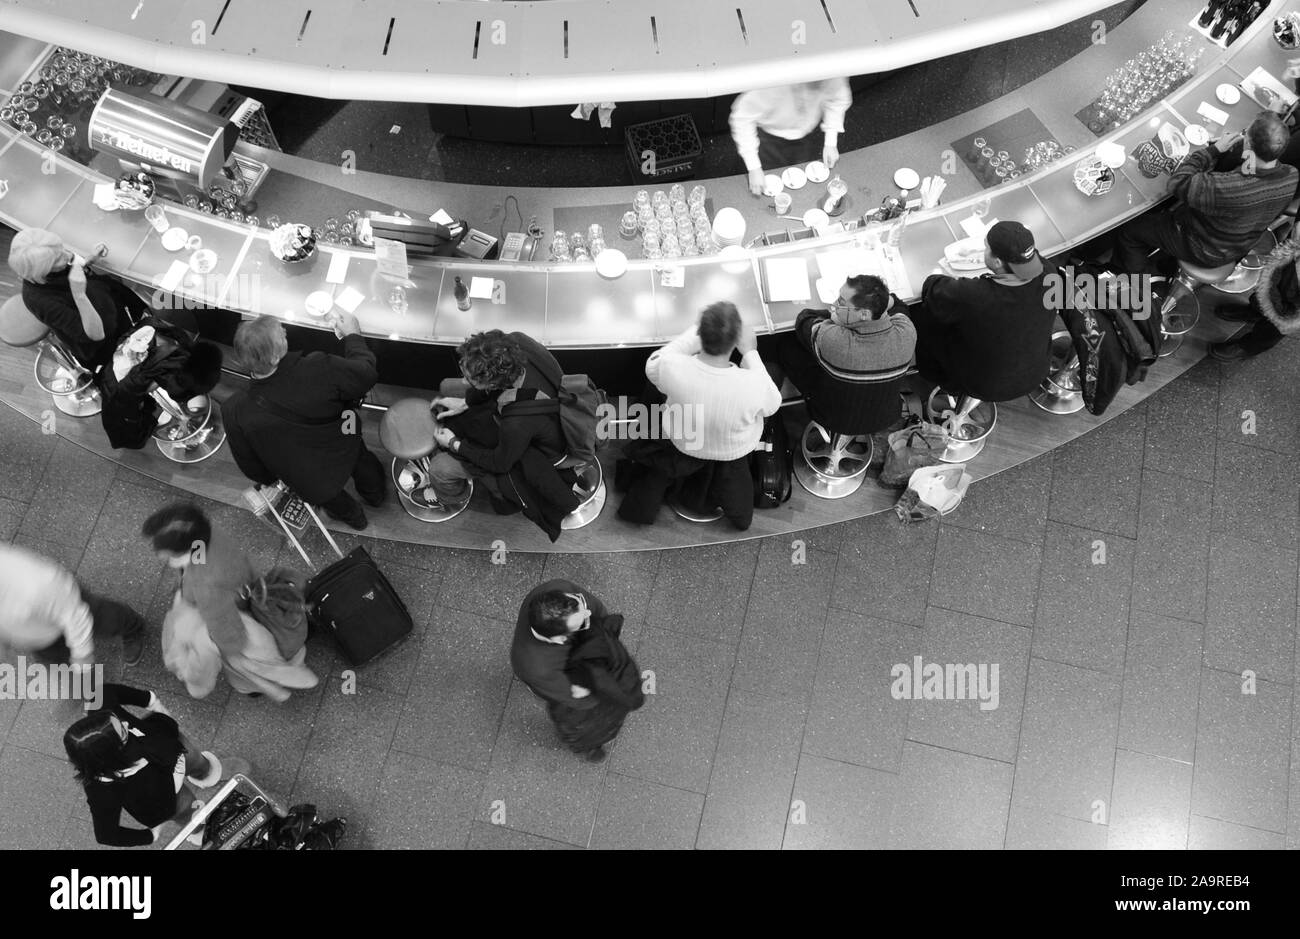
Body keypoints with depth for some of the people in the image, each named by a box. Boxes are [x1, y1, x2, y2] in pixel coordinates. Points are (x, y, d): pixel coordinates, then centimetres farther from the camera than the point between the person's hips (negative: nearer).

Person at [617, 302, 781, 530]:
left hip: (680, 442, 1)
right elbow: (772, 405, -15)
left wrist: (697, 333, -11)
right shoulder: (752, 386, -41)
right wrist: (750, 352, -13)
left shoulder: (670, 368, -38)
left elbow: (653, 364, -11)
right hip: (734, 452, -1)